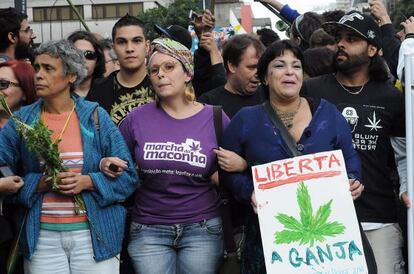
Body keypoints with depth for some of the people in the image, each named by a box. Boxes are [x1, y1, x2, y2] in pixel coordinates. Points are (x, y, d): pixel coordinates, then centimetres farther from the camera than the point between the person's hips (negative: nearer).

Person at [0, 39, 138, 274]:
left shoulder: (95, 116, 1)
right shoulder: (22, 120, 4)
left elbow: (127, 177, -1)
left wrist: (87, 182, -14)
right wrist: (41, 183, -16)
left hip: (94, 235, -1)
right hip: (41, 237, 1)